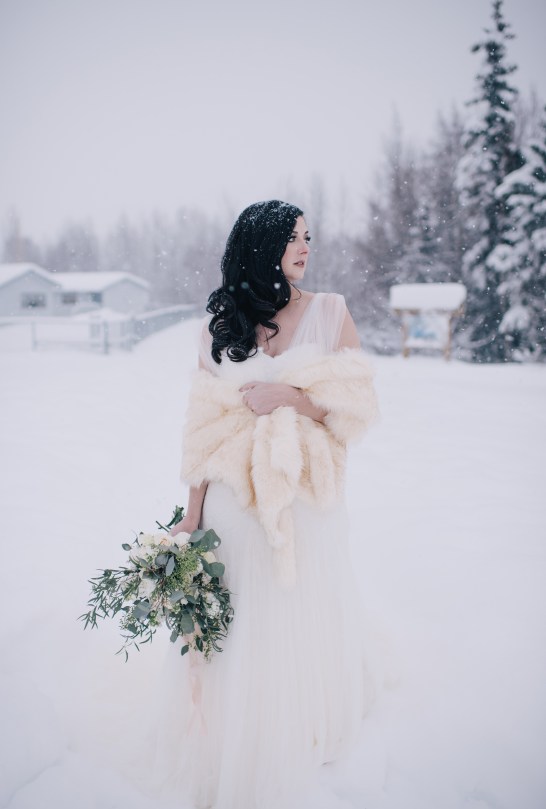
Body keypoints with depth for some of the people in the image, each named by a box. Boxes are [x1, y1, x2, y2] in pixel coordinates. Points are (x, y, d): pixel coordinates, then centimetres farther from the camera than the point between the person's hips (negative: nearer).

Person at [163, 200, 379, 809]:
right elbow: (203, 426, 3)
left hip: (306, 501, 0)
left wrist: (290, 397, -17)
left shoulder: (331, 312, 2)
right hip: (235, 501, 1)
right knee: (236, 637, 8)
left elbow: (360, 404, -2)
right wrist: (193, 514, 1)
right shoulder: (218, 325, 4)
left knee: (300, 627, 11)